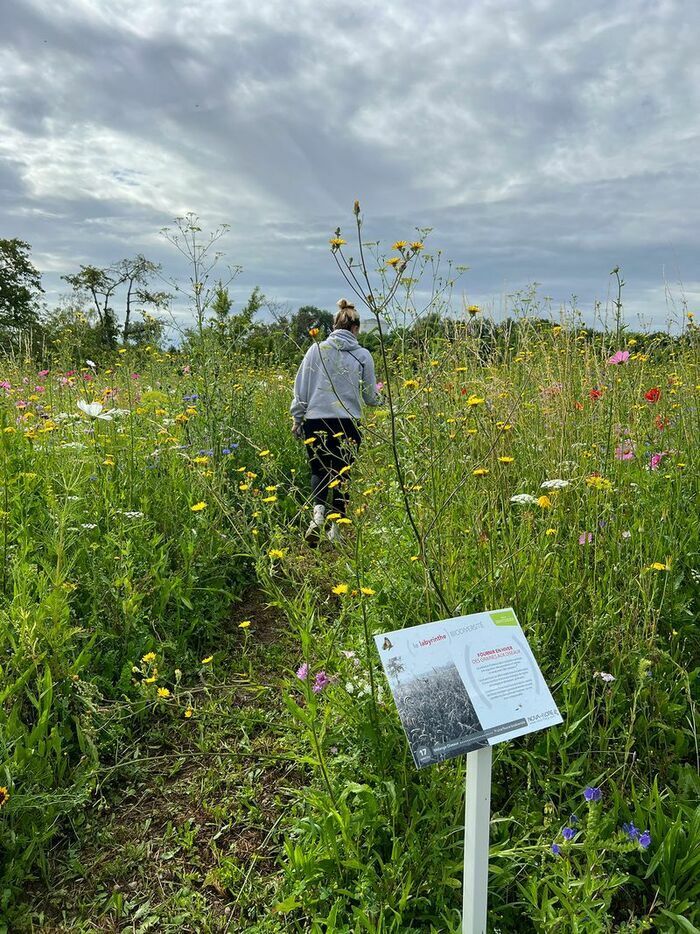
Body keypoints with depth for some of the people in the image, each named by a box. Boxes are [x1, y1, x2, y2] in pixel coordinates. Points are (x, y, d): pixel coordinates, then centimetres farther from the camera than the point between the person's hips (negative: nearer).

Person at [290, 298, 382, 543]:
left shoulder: (316, 350, 3)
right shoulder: (363, 355, 2)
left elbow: (301, 388, 4)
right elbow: (370, 397, 8)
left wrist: (297, 418, 13)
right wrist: (379, 396, 31)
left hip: (315, 421, 0)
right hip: (348, 423, 0)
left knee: (319, 470, 13)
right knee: (342, 474, 12)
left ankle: (318, 514, -12)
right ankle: (336, 528, 15)